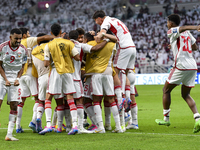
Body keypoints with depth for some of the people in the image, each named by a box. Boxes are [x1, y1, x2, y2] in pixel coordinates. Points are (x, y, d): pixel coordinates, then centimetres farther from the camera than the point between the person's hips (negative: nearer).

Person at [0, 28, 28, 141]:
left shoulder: (23, 50, 1)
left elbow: (22, 67, 9)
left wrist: (17, 79, -6)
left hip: (15, 79, 3)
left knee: (14, 106, -3)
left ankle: (9, 134, -2)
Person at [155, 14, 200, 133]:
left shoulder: (171, 32, -1)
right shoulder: (187, 33, 18)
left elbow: (182, 29, -21)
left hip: (181, 66, -6)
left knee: (166, 90, 13)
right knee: (186, 94, 15)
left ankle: (166, 118, 19)